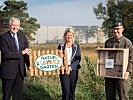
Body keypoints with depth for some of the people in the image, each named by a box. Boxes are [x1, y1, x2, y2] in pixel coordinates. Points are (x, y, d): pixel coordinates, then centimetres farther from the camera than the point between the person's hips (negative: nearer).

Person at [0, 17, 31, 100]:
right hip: (8, 71, -5)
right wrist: (21, 53, -19)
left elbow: (27, 52, 11)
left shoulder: (22, 37, 8)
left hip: (20, 70, 5)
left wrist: (29, 65, -2)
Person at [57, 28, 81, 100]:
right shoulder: (61, 46, 4)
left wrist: (70, 67, -14)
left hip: (73, 71, 1)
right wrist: (60, 55, -13)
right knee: (66, 91, -8)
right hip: (64, 70, -1)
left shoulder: (76, 47, 5)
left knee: (72, 91, 7)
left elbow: (78, 59, -2)